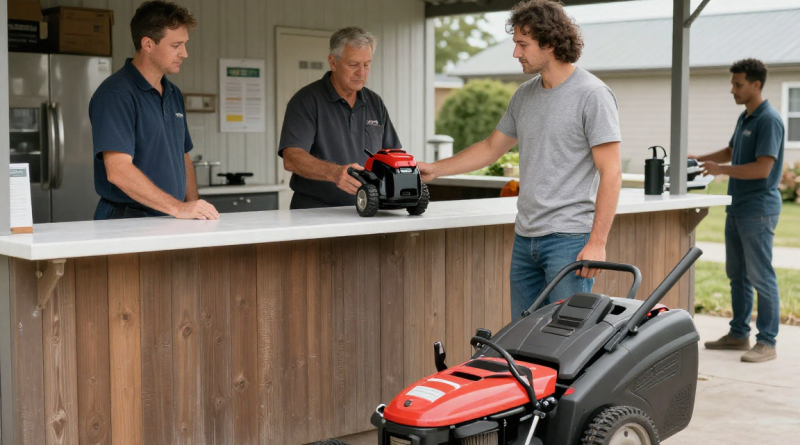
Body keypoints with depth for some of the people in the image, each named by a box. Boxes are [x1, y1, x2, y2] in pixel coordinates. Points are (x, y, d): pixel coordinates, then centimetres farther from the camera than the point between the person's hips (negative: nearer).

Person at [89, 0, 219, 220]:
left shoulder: (174, 94, 16)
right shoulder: (116, 94, -10)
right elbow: (117, 171, -19)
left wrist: (195, 210, 7)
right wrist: (178, 208, -21)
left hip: (170, 223, 7)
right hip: (126, 219, -6)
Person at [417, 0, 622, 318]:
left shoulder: (592, 95, -9)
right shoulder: (524, 96, 14)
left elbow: (610, 173, -13)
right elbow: (492, 148, 27)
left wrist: (597, 243, -17)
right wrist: (434, 169, 22)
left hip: (569, 239, -8)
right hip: (525, 238, 8)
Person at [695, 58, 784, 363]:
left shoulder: (769, 120, -15)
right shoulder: (744, 118, 14)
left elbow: (762, 168, -21)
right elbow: (730, 152, 28)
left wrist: (721, 170, -15)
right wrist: (698, 159, 15)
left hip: (758, 209, -9)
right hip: (737, 207, 10)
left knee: (761, 276, -6)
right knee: (737, 274, 14)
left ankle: (767, 342, 0)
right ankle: (739, 333, 24)